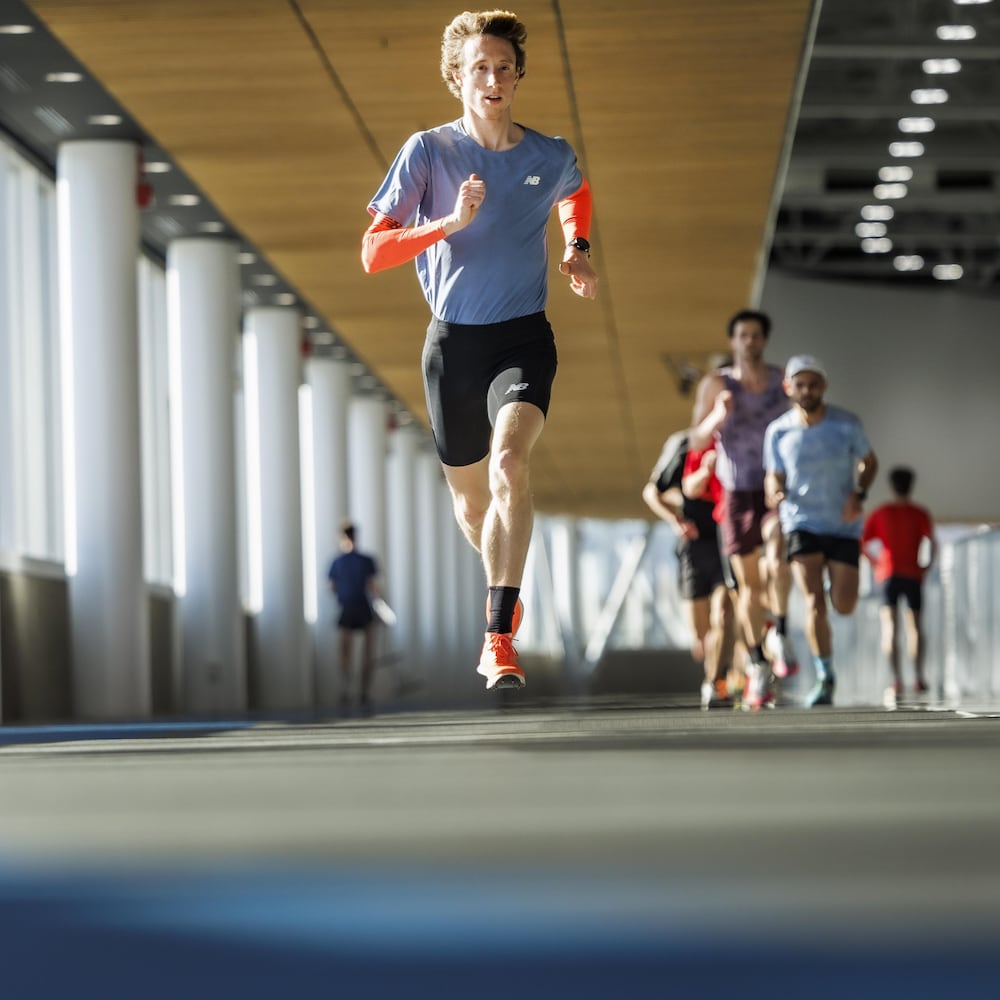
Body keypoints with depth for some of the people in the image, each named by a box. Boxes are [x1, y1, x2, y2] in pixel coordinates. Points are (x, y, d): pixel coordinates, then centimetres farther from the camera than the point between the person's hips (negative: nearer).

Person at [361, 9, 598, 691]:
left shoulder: (551, 156, 1)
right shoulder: (429, 151, -5)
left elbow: (576, 193, 28)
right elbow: (373, 253, -10)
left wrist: (577, 249, 8)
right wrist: (450, 222, -24)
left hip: (524, 337, -1)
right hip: (453, 340, 1)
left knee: (511, 462, -28)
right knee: (471, 501, 13)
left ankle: (500, 637, -29)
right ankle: (507, 588, 47)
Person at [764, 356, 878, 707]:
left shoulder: (846, 424, -7)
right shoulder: (778, 432, -6)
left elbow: (869, 461, 7)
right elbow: (774, 477, 4)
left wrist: (859, 494, -10)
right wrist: (776, 494, -19)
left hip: (843, 524, 1)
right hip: (801, 523, 0)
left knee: (843, 606, -3)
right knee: (813, 602, -14)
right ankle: (825, 678, -1)